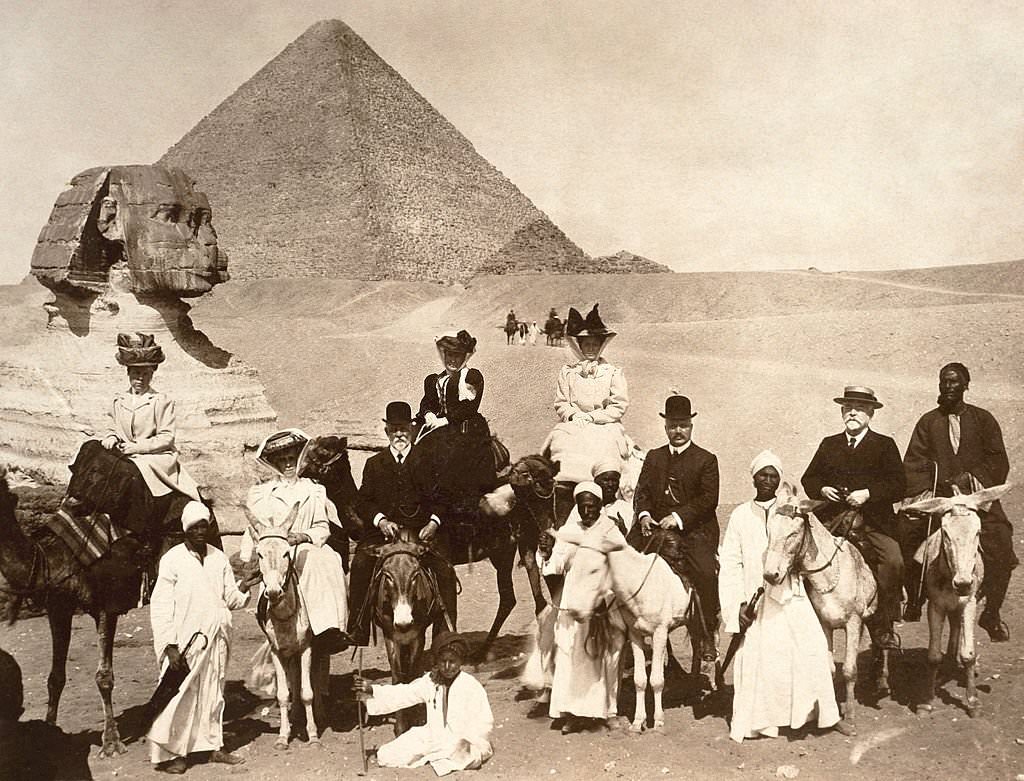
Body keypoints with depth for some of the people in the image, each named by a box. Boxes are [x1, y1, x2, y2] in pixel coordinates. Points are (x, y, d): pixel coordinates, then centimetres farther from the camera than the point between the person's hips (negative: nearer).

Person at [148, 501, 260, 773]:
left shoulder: (219, 558, 7)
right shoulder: (172, 560, -7)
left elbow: (230, 599, 12)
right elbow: (160, 607, -9)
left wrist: (243, 587, -9)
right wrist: (170, 645, -15)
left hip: (216, 640, 5)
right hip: (184, 640, -5)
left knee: (213, 692, 13)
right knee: (180, 696, -2)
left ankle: (213, 745, 25)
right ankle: (167, 753, 8)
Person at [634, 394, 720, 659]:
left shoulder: (706, 460, 6)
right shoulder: (654, 457, 19)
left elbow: (709, 498, -5)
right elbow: (642, 491, 13)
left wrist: (679, 517, -17)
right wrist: (644, 515, -9)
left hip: (696, 531, -3)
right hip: (659, 530, 3)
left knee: (706, 575, -23)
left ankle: (708, 638, -10)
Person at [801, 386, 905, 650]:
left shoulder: (885, 445, 10)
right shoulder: (829, 445, 21)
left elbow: (898, 485, 0)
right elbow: (808, 478, 19)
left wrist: (868, 493, -14)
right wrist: (822, 489, -3)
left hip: (874, 520, -2)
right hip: (831, 518, 2)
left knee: (893, 561, -24)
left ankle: (882, 626, -11)